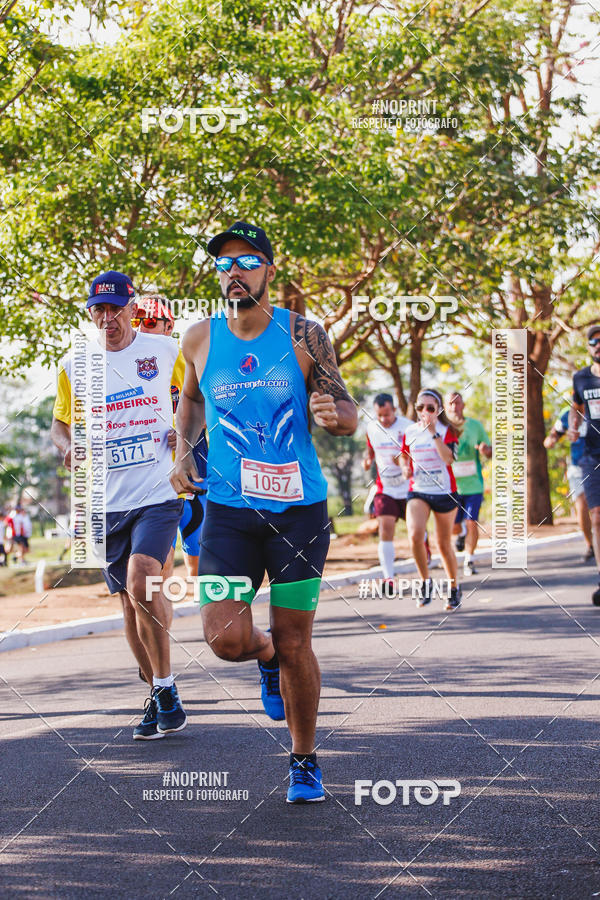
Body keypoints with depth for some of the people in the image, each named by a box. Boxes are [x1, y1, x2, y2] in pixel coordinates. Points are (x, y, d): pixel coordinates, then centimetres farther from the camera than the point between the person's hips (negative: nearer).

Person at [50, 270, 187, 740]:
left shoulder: (165, 350, 1)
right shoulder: (75, 366, 4)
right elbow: (60, 422, 16)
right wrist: (69, 448, -6)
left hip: (159, 493, -3)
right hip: (108, 502, 3)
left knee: (142, 585, -22)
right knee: (130, 599, 8)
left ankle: (166, 686, -6)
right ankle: (159, 697, 23)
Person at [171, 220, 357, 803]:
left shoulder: (303, 335, -3)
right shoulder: (201, 340, 2)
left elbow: (347, 414, 1)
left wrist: (334, 415, -22)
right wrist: (182, 452, 6)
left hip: (299, 509, -1)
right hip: (228, 509, 1)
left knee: (295, 644, 3)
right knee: (225, 638, -13)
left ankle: (304, 760, 24)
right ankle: (266, 656, 25)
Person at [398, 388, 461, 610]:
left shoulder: (446, 430, -6)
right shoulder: (410, 432, 3)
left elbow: (449, 458, -23)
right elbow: (404, 454, 21)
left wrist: (433, 432, -26)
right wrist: (406, 467, -1)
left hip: (444, 492, -2)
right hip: (418, 491, 2)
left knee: (444, 544, 9)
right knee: (415, 535, -24)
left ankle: (454, 588, 30)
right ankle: (425, 581, -3)